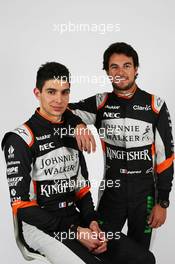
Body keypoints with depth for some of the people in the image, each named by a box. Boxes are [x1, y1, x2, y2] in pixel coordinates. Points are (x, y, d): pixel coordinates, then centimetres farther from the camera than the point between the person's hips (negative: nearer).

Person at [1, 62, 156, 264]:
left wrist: (92, 221, -2)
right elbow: (22, 205, -12)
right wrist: (75, 232, -15)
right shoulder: (21, 140, -10)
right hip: (40, 226, -6)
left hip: (76, 219, 6)